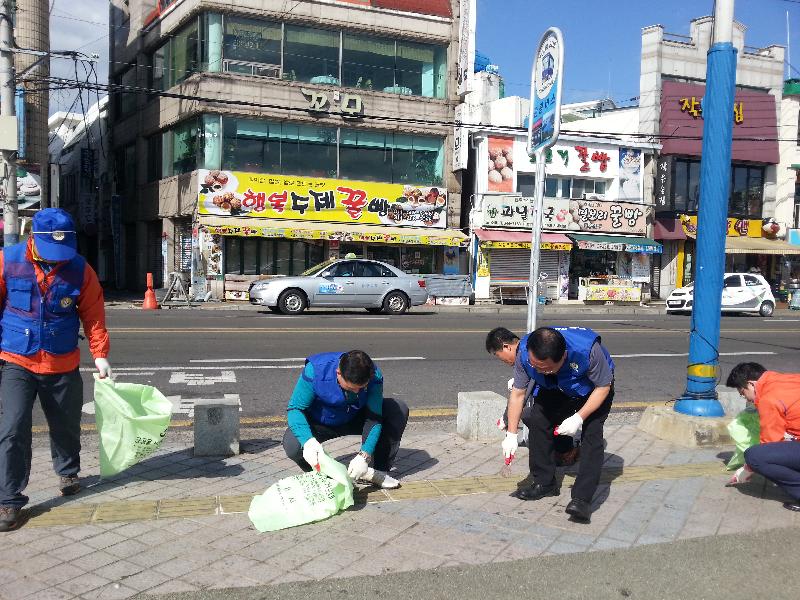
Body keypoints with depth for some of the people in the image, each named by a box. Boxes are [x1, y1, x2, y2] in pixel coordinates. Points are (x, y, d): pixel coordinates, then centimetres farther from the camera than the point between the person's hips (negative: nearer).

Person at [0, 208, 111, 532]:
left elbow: (93, 315, 0)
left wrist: (100, 354, -4)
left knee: (66, 427, 15)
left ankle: (68, 472, 41)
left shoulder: (80, 269, -6)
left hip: (63, 366, 2)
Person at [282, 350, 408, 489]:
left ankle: (380, 471, -8)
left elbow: (375, 418, -25)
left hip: (354, 420, 2)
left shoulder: (374, 376, -26)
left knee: (399, 409, -19)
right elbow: (295, 408, -27)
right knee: (292, 444, -34)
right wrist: (308, 441, -45)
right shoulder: (315, 370, -32)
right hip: (320, 424, -2)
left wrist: (364, 455, -39)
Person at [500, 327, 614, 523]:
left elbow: (604, 386, -25)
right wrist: (511, 435, -18)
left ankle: (582, 499, -22)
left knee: (592, 433, -21)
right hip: (556, 390, 4)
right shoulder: (525, 353, -31)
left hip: (594, 389, -4)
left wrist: (579, 418, -33)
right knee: (537, 420, -11)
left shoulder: (587, 349, -43)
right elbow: (518, 393, -18)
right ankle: (544, 483, 6)